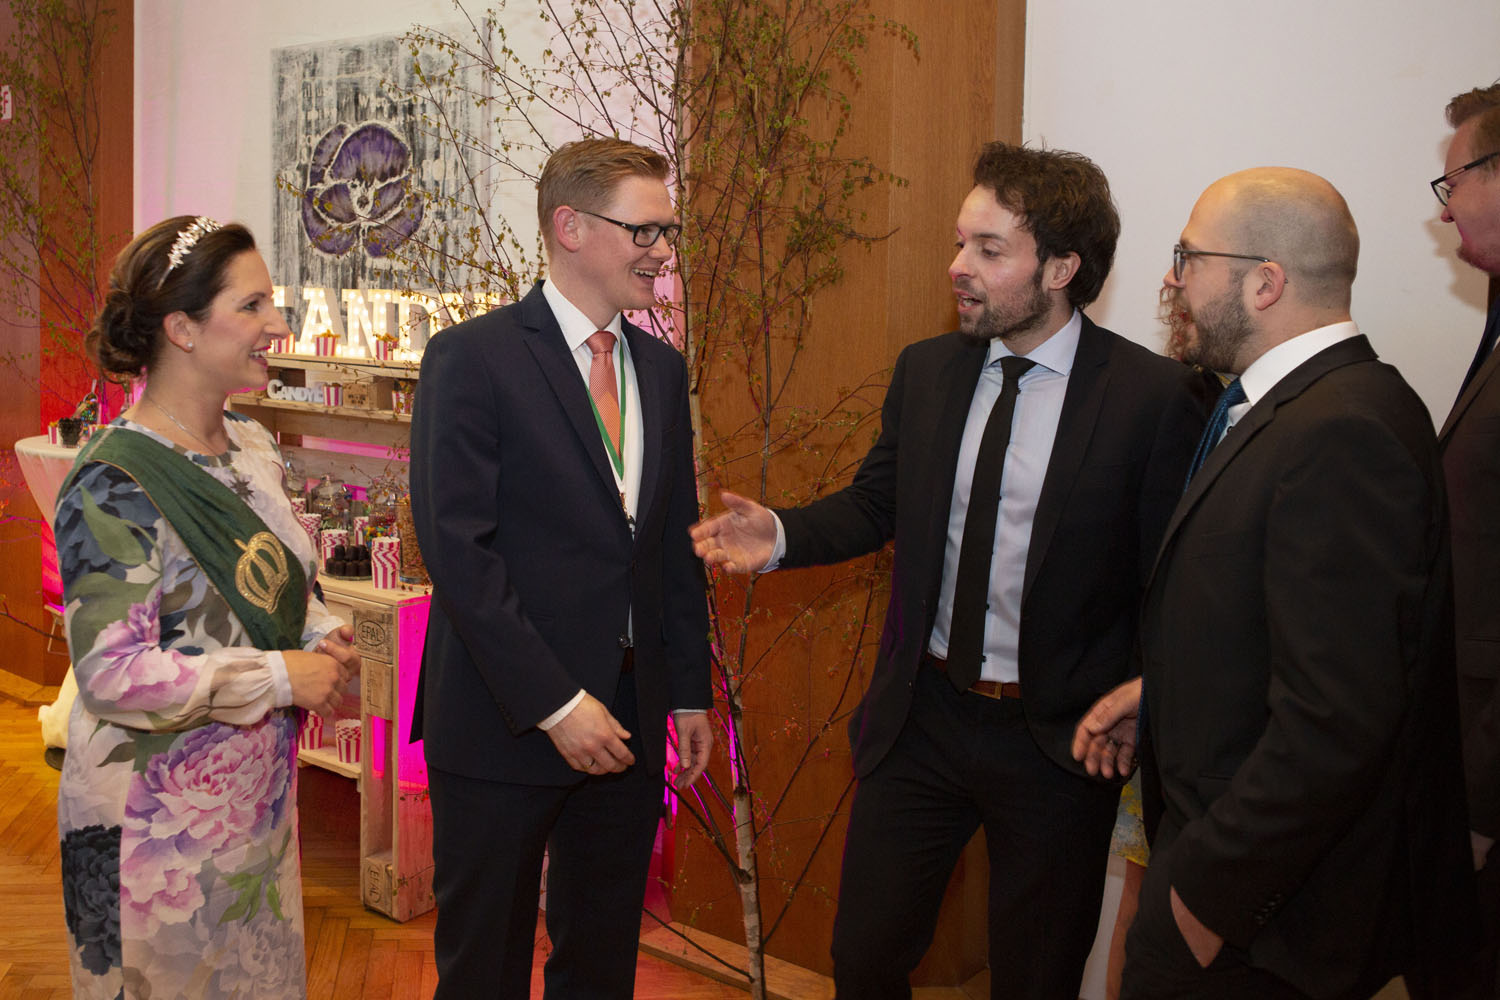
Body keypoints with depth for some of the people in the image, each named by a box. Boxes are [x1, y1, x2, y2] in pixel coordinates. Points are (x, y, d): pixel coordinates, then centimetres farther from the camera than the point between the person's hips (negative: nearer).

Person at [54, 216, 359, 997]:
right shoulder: (115, 486, -22)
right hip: (158, 814, -7)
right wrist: (281, 676, -21)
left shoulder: (250, 447, 3)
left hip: (258, 796, 7)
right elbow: (114, 675, -25)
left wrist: (323, 635, -4)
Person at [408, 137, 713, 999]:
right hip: (504, 725, -5)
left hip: (628, 722, 6)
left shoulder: (662, 369, 10)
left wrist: (690, 692, 11)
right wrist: (554, 704, -19)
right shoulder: (474, 358, -10)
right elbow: (458, 548, -16)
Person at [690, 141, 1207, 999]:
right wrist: (781, 535, -9)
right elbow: (875, 503, 9)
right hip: (921, 717, 4)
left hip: (1057, 737, -3)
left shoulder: (1153, 395, -13)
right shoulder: (926, 371, 2)